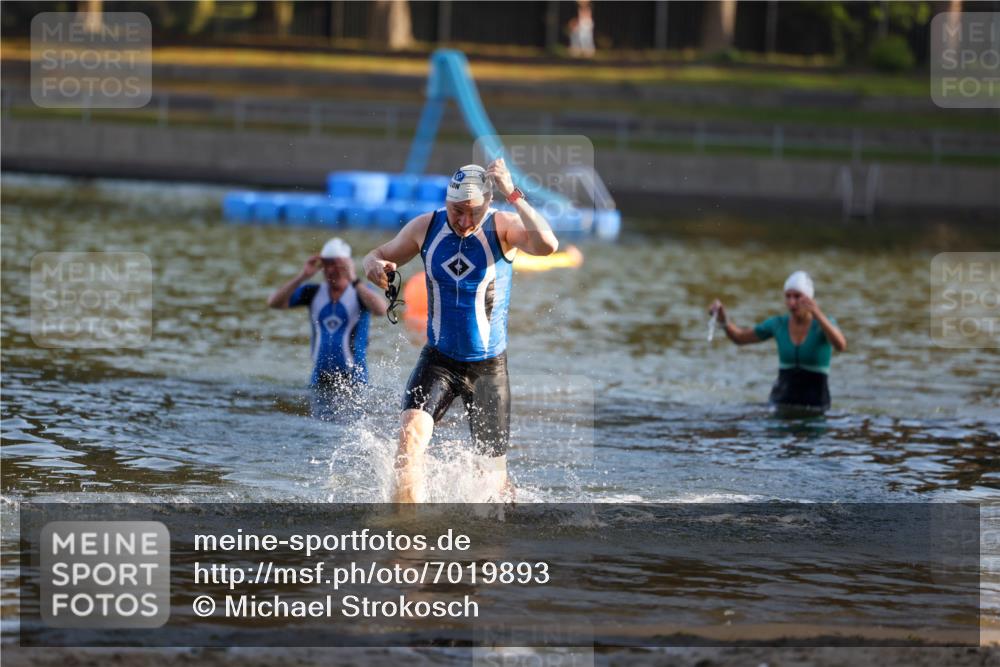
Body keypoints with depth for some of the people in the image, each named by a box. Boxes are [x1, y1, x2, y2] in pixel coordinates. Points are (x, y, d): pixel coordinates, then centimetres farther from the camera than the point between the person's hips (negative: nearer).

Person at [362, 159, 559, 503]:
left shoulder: (503, 227, -13)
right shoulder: (426, 227, -4)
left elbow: (547, 245, -33)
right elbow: (381, 255, 11)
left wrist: (512, 194, -35)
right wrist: (375, 264, -13)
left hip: (488, 367, -2)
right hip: (438, 359, 2)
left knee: (492, 477, 5)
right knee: (410, 434, -25)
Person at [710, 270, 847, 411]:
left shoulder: (824, 324, -9)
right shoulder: (779, 324, 3)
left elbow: (841, 346, -31)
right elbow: (739, 337, 11)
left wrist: (817, 314, -45)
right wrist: (723, 320, -11)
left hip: (814, 403, -3)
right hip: (782, 401, 3)